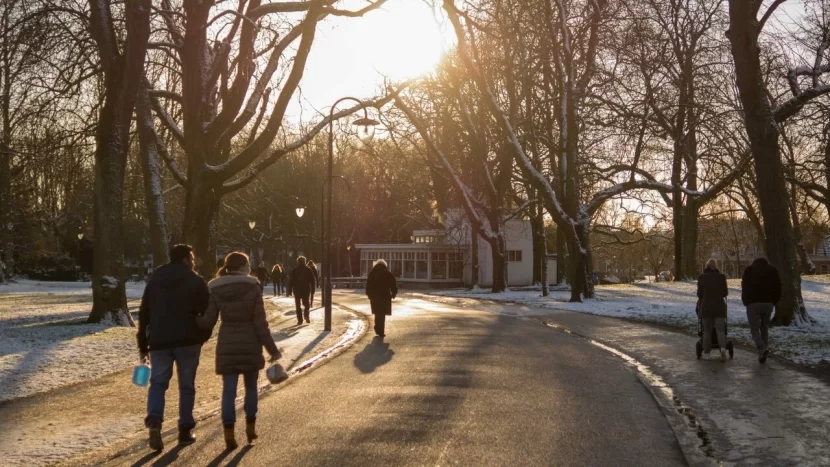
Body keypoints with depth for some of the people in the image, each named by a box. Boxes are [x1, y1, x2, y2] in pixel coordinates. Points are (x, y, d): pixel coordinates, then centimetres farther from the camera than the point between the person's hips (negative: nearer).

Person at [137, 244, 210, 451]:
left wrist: (143, 345, 16)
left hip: (159, 341, 3)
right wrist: (202, 336, 10)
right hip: (187, 341, -3)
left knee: (158, 382, 6)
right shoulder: (196, 282, -2)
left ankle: (154, 422, -17)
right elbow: (206, 312, -5)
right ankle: (185, 430, 9)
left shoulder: (154, 281, 12)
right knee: (186, 385, 7)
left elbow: (143, 314, 12)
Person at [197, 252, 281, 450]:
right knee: (251, 386, 16)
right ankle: (250, 427, 23)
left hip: (227, 343, 1)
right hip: (250, 342, -1)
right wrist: (272, 348, -2)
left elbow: (208, 322, -5)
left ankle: (229, 432, -2)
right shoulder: (253, 287, -7)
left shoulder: (215, 289, -3)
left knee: (228, 389, 3)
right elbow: (260, 322, -9)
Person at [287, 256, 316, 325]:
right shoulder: (308, 270, 2)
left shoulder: (294, 271, 0)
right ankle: (306, 315, -13)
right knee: (306, 304, 13)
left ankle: (300, 320, -1)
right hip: (306, 290, 1)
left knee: (298, 305, 7)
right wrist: (312, 289, 6)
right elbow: (312, 280, 1)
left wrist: (290, 290, 1)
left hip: (297, 290, -1)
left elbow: (290, 281, -2)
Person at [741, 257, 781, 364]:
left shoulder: (749, 270, 7)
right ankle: (764, 349, 12)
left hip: (753, 303, -2)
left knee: (754, 328, -1)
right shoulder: (772, 270, 12)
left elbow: (744, 287, 1)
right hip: (768, 303, 3)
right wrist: (774, 301, 13)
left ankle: (762, 348, -22)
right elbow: (778, 287, 6)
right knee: (765, 328, 16)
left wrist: (745, 302, 8)